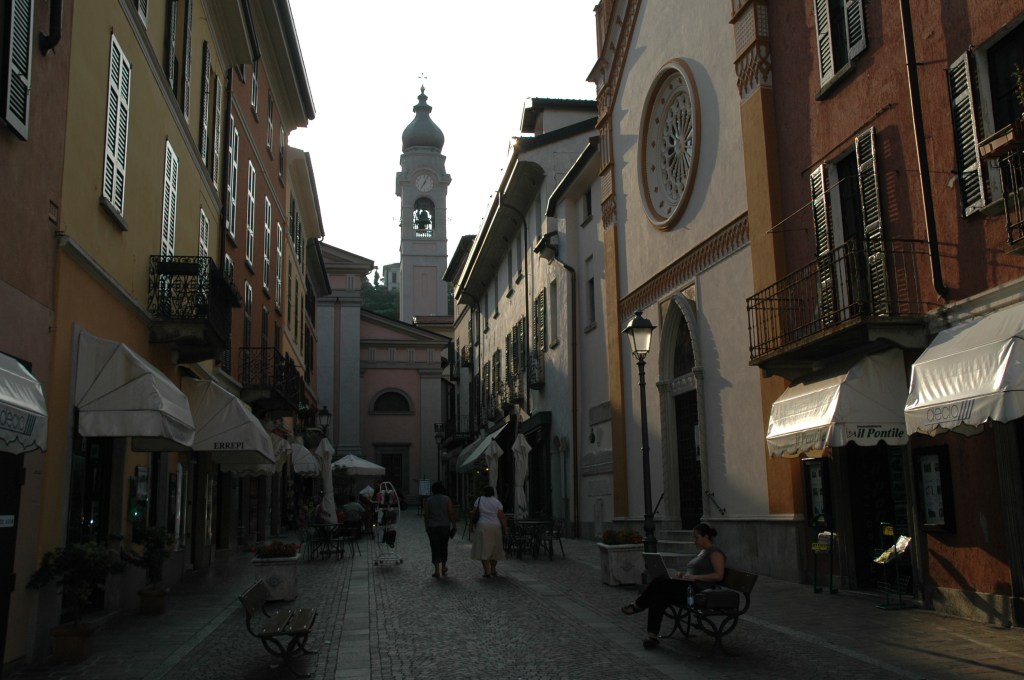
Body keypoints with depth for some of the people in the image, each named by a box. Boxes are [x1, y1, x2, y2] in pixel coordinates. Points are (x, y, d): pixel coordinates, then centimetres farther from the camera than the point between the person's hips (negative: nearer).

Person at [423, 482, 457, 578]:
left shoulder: (429, 500, 0)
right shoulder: (447, 499, -2)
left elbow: (425, 514, 0)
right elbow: (451, 513, -7)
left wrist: (426, 527, 10)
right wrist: (453, 525, -1)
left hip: (432, 527, -1)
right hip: (445, 526, 1)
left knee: (435, 548, 1)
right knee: (444, 547, 17)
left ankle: (437, 570, -5)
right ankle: (443, 568, 27)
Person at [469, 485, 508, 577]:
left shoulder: (479, 500, 0)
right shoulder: (497, 502, 0)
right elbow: (502, 517, -4)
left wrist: (472, 525, 10)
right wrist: (505, 528, 1)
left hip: (482, 526, -2)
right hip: (495, 527, 2)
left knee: (483, 549, -1)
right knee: (494, 549, 16)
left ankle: (487, 571, -10)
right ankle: (493, 570, 24)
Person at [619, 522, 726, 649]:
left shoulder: (715, 551, -5)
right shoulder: (703, 551, 24)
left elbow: (719, 575, -15)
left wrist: (695, 577, -21)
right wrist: (684, 574, 10)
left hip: (698, 590, -9)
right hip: (688, 588, 9)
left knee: (660, 582, -24)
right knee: (658, 597, -18)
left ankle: (639, 605, -3)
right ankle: (652, 635, -24)